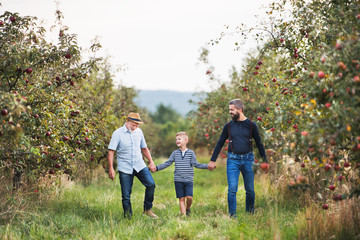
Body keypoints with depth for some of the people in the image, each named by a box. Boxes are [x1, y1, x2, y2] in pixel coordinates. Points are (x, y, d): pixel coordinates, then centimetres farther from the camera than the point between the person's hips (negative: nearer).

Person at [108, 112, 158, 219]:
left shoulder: (139, 132, 9)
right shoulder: (118, 133, -6)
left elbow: (144, 148, 22)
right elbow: (111, 151, -9)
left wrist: (151, 162, 15)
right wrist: (111, 169, -15)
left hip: (140, 166, 4)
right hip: (125, 168, -4)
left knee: (151, 184, -15)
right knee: (126, 195, -3)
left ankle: (147, 209, 1)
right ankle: (128, 218, 8)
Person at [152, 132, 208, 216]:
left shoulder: (191, 153, 3)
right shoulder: (175, 153, 7)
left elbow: (196, 164, 1)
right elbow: (167, 163, 8)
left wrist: (207, 166, -10)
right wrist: (157, 168, 0)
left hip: (189, 180, -1)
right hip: (178, 180, 1)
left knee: (189, 197, -11)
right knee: (181, 198, 0)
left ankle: (188, 209, 17)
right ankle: (183, 214, 6)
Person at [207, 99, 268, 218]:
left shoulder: (251, 125, 3)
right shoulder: (228, 126, 7)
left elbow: (259, 144, 9)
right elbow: (220, 143, 13)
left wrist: (265, 162, 6)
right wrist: (212, 160, 9)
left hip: (247, 160, 0)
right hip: (233, 160, 0)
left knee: (250, 190, 5)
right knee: (232, 189, -9)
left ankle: (250, 213, 21)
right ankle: (232, 215, -6)